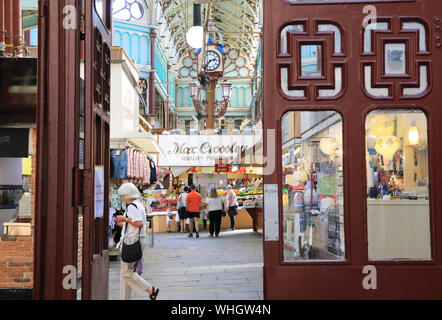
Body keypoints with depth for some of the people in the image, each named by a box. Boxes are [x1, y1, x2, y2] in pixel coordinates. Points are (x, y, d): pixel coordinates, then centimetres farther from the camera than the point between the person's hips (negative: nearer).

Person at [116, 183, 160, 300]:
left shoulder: (132, 206, -15)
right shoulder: (139, 205, 17)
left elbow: (139, 223, -25)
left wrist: (125, 219, -15)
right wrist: (124, 224, 20)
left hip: (132, 242, -10)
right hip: (137, 241, 10)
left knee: (127, 272, -6)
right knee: (125, 272, 14)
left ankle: (150, 290, -4)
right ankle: (125, 297, 19)